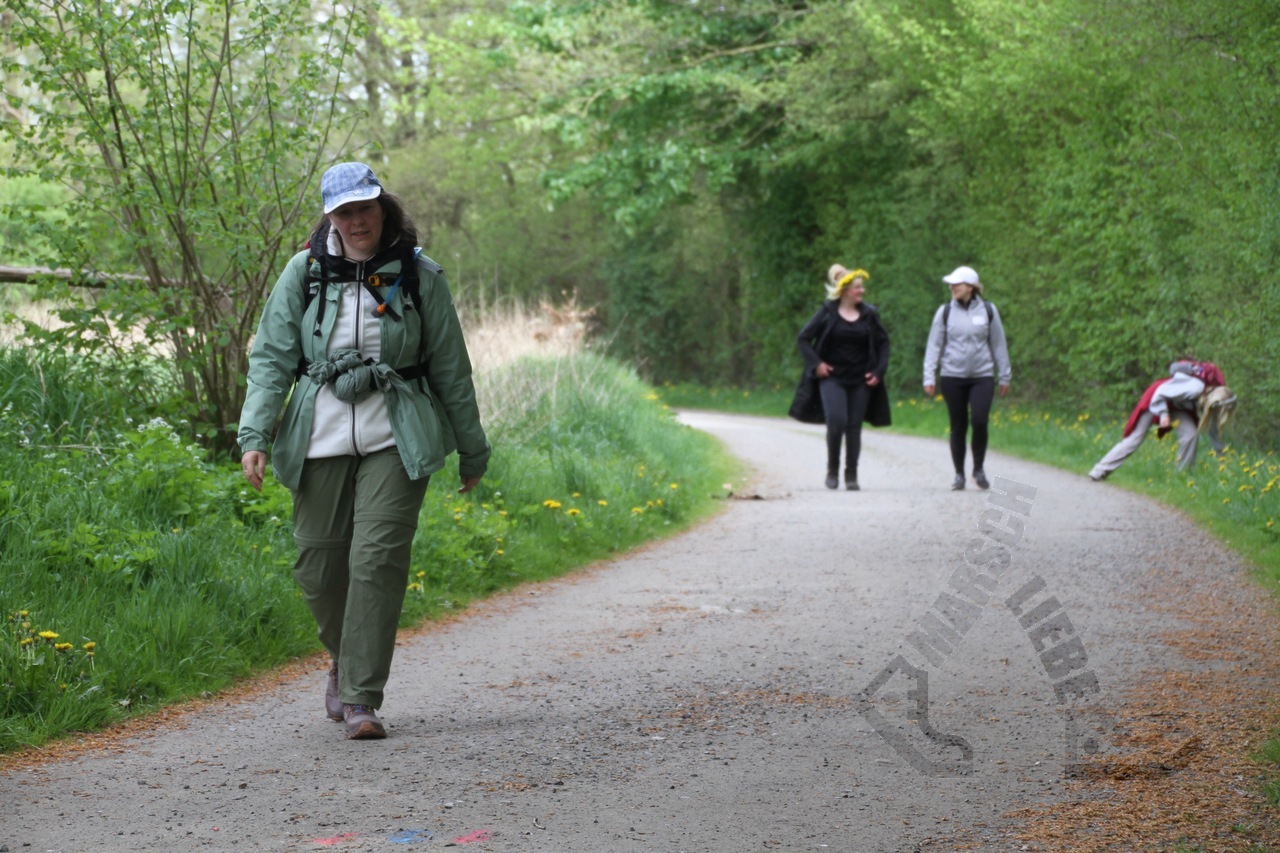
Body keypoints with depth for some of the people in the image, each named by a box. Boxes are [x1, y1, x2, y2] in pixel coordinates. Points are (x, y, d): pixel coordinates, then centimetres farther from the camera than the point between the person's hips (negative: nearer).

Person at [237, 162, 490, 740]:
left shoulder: (418, 276, 1)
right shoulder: (304, 273, 3)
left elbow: (450, 367, 8)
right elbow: (271, 358, 3)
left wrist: (471, 449, 13)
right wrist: (254, 435, -10)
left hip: (395, 440, -2)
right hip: (321, 440, 2)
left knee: (378, 560, -13)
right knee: (318, 565, 6)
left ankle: (361, 698, -7)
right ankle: (344, 657, 36)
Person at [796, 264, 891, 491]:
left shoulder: (869, 314, 3)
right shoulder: (828, 313, -4)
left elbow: (883, 342, 13)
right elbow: (803, 338, 1)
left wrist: (879, 371, 2)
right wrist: (816, 364, -9)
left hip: (860, 381, 2)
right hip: (832, 378, -2)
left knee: (854, 427, 3)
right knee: (836, 421, -16)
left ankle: (851, 475, 12)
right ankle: (832, 470, 2)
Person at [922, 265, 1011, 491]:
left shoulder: (988, 310, 4)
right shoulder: (945, 312, 4)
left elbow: (999, 344, 10)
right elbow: (934, 345, 5)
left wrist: (1004, 376, 10)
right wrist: (929, 377, -2)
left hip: (982, 376, -1)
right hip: (952, 377, 1)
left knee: (979, 421, -14)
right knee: (958, 426, 3)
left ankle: (979, 469, 5)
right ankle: (959, 474, 14)